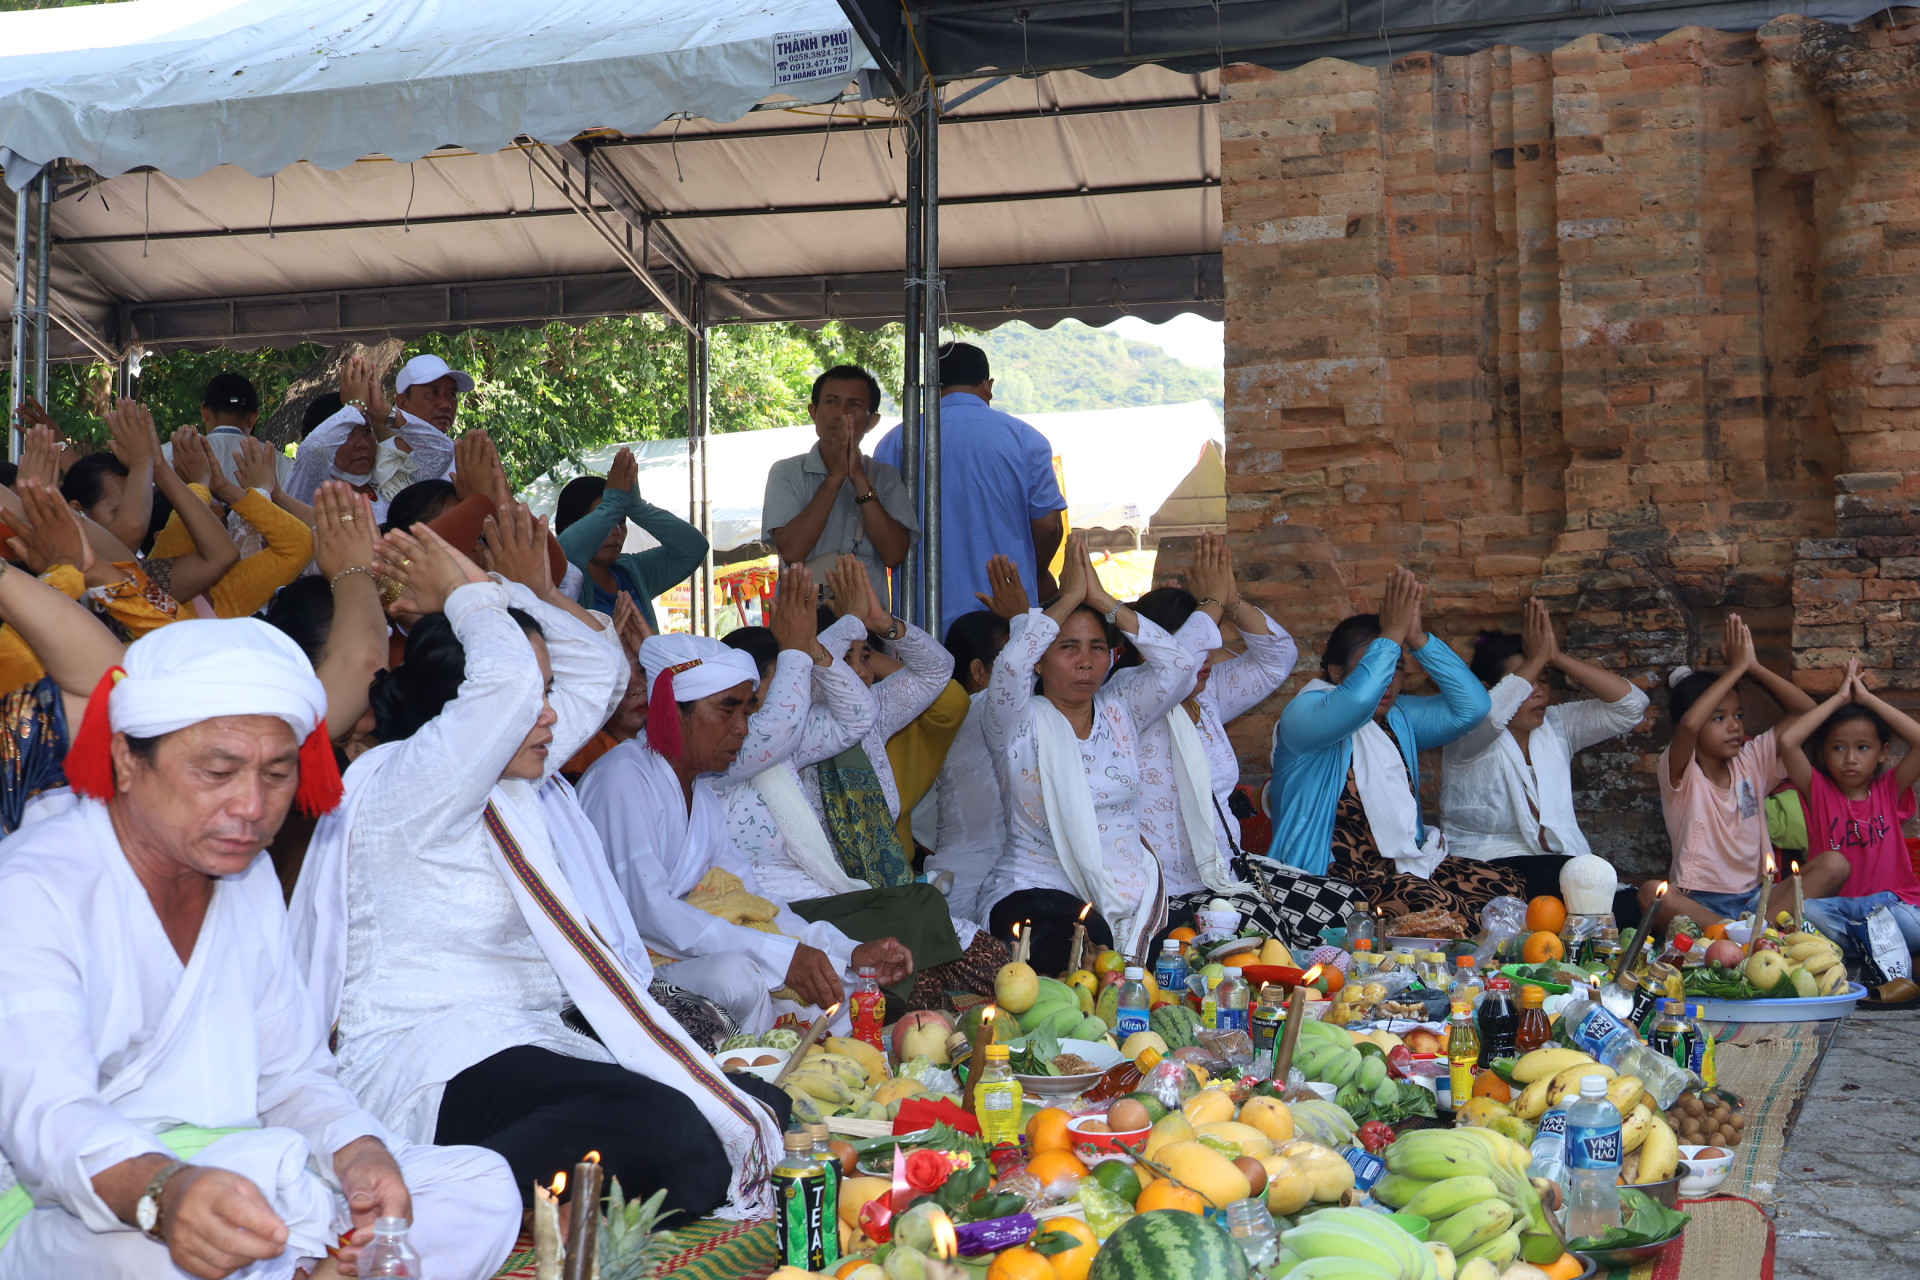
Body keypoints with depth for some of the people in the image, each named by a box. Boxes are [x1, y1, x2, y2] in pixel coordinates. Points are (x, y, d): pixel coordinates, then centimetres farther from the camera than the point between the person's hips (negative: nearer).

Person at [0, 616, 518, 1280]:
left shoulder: (250, 879, 12)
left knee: (482, 1186, -8)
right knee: (270, 1167, -36)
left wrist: (356, 1150, -10)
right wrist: (162, 1193, -48)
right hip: (57, 1214, -7)